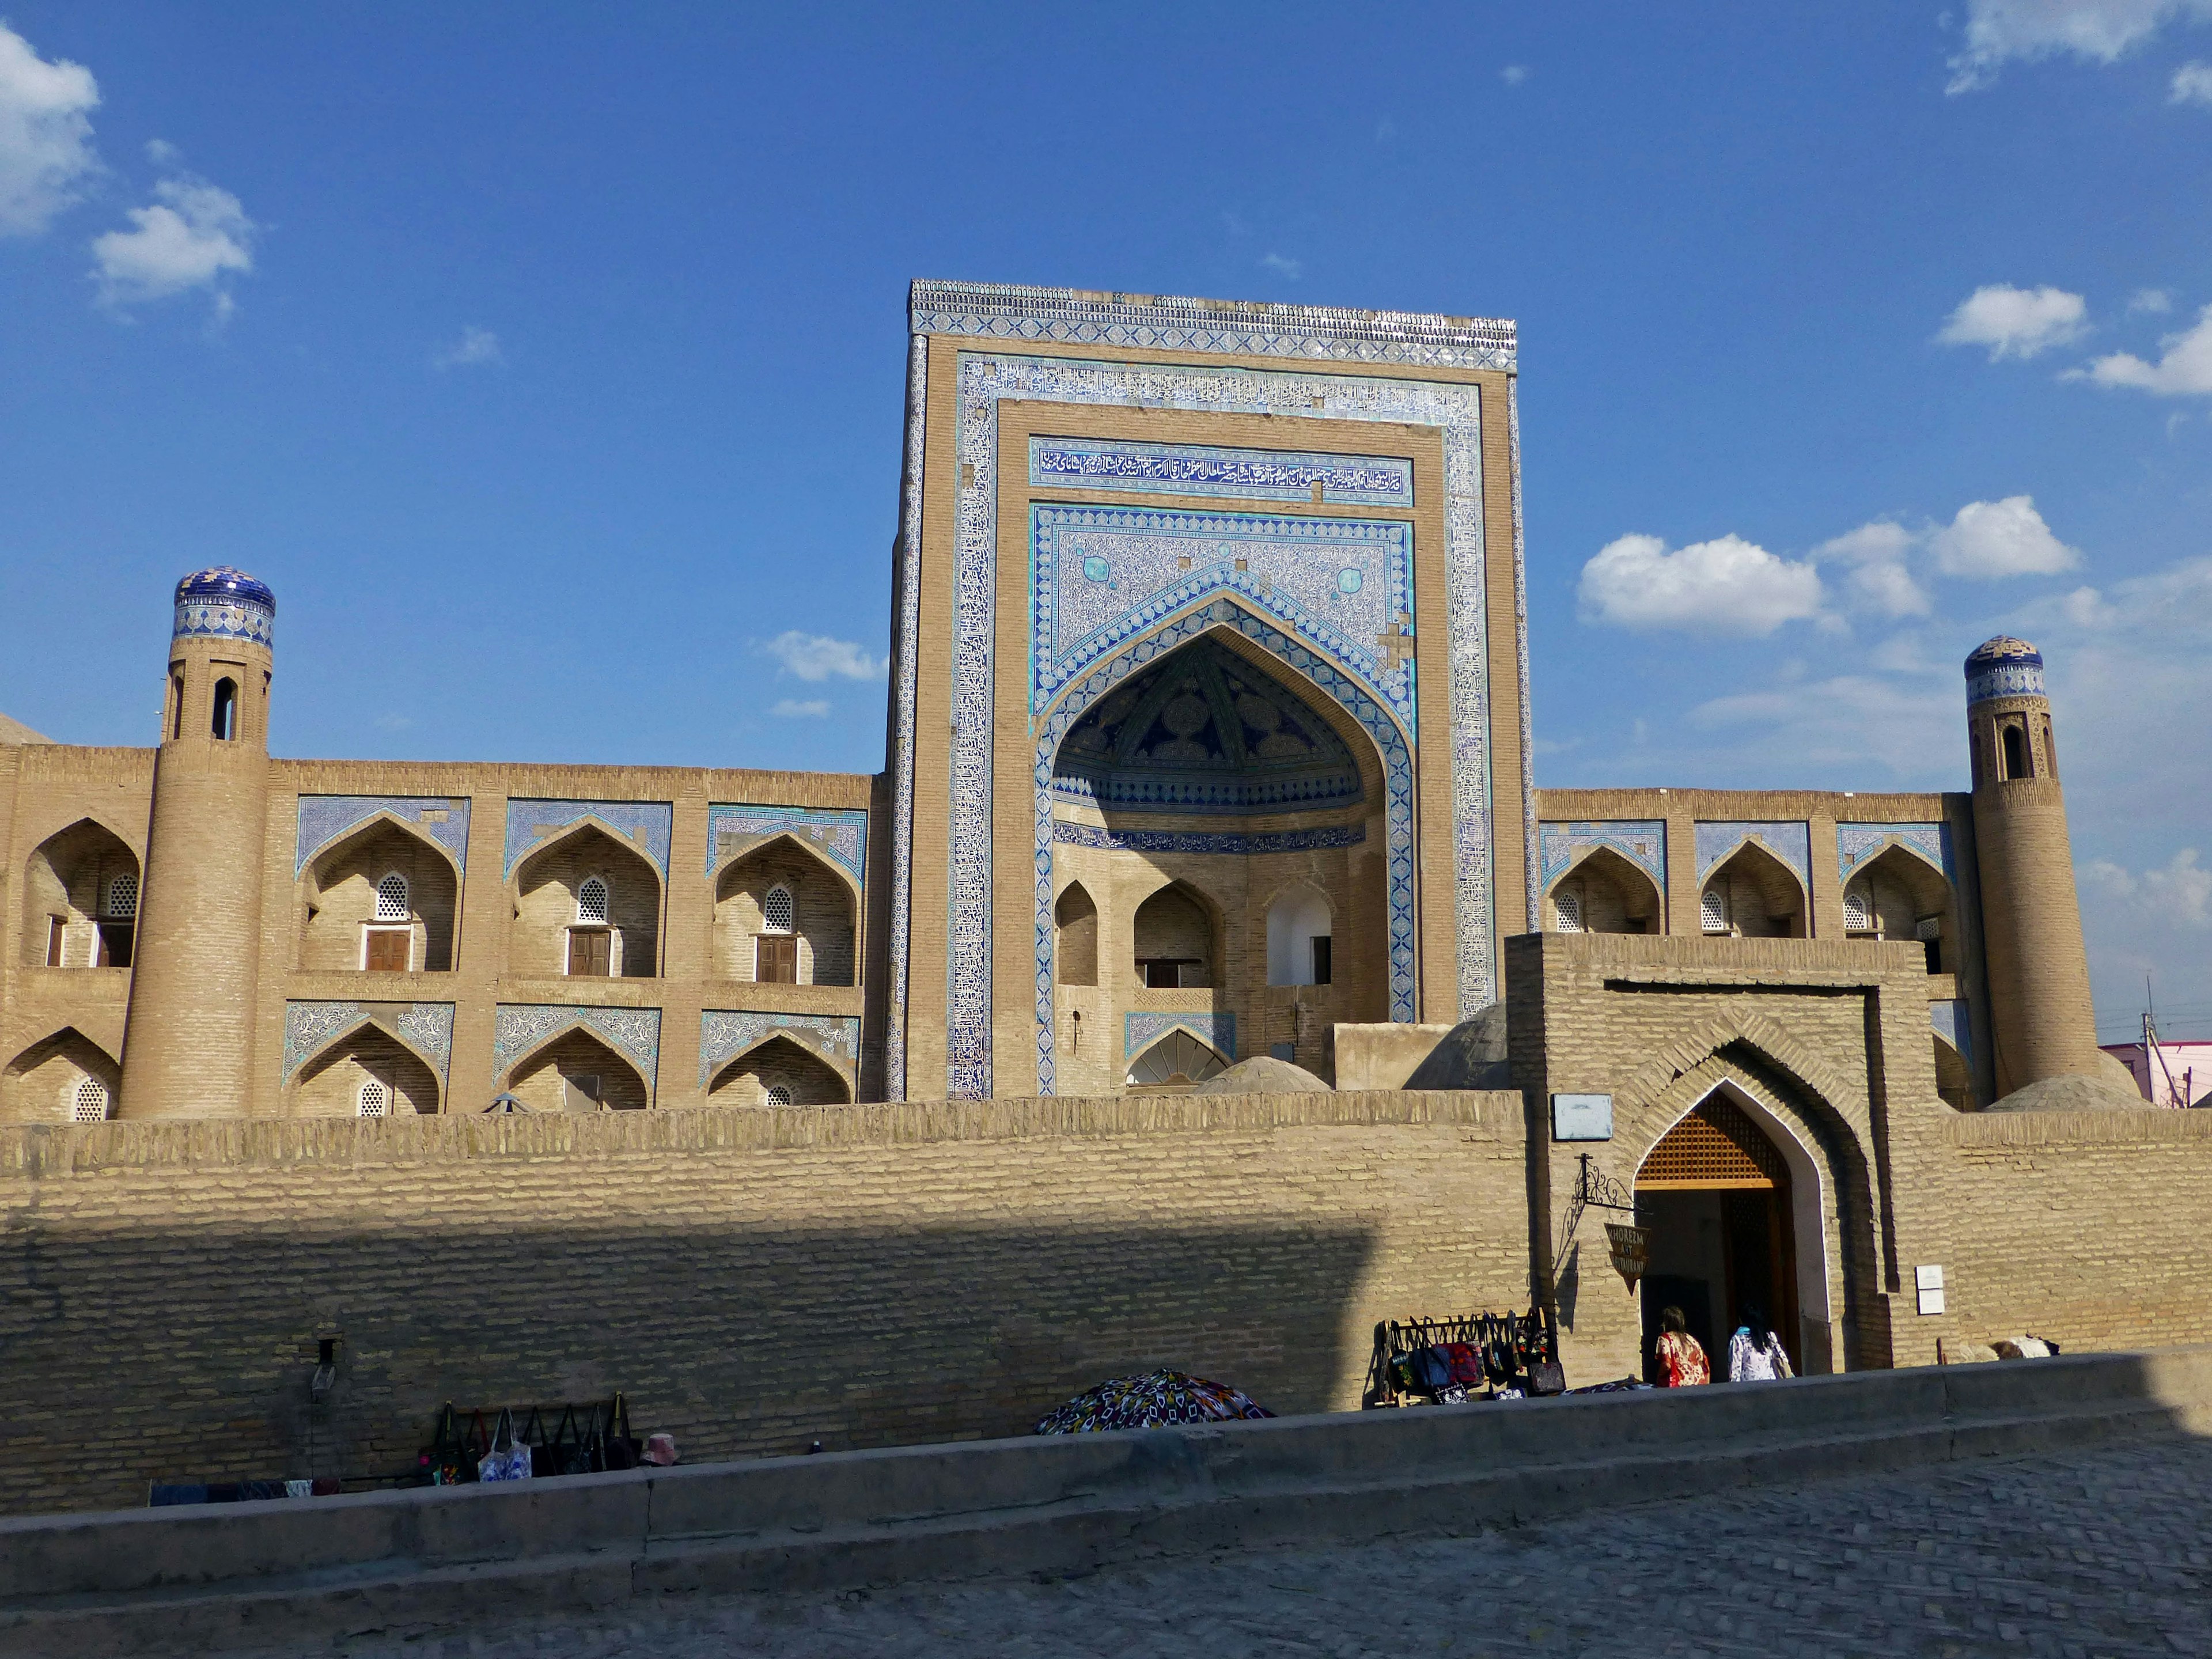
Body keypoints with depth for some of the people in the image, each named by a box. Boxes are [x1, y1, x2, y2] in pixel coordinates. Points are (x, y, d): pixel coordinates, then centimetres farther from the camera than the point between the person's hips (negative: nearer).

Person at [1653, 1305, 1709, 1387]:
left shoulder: (1665, 1339, -1)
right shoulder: (1692, 1339, 16)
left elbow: (1666, 1365, -13)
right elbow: (1706, 1367, 13)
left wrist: (1658, 1381, 3)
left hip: (1678, 1386, -6)